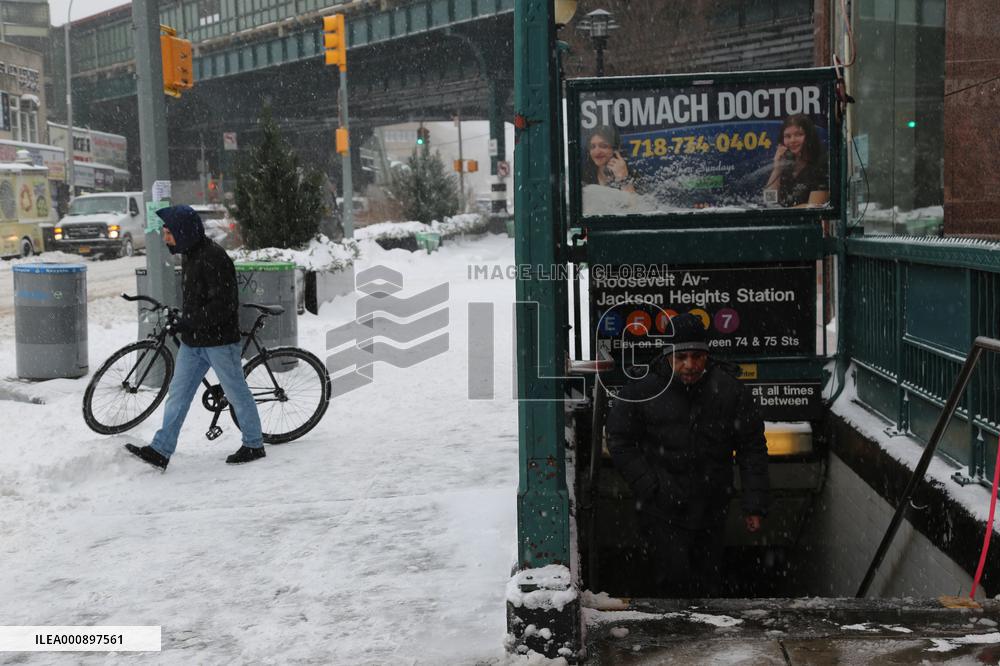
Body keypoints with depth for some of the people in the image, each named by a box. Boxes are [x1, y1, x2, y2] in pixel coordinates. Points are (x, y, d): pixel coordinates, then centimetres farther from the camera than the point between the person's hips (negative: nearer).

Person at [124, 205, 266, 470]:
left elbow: (222, 305, -25)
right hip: (192, 341, 9)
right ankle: (160, 450, 9)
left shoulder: (213, 257, -19)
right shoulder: (191, 255, 11)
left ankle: (254, 445, 18)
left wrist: (187, 323, -23)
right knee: (177, 393, 6)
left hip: (219, 339, -9)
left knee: (236, 393, 4)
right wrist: (185, 321, 16)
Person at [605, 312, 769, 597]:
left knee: (709, 582, 14)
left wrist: (754, 505, -1)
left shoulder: (729, 390, -5)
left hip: (711, 509, 3)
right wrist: (649, 487, -9)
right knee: (674, 577, -10)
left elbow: (752, 448, 2)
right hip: (662, 510, -2)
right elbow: (620, 442, -1)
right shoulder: (642, 390, -10)